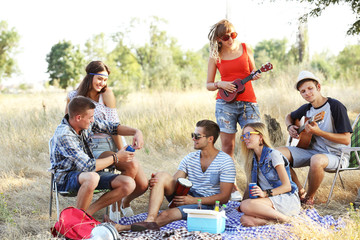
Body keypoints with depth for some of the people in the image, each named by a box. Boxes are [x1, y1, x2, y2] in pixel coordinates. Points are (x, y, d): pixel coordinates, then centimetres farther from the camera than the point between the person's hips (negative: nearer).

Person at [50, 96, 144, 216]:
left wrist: (136, 132, -6)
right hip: (66, 178, -8)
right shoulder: (64, 135, -26)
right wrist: (116, 158, -19)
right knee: (92, 178, -43)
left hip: (90, 173, 8)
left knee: (129, 184, -12)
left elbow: (111, 127, 11)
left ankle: (87, 212, -7)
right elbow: (87, 166, -29)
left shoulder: (87, 123, -4)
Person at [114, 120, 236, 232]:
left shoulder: (225, 162, -8)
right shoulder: (190, 158, 10)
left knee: (168, 214, -32)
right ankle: (150, 221, -38)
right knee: (162, 176, -21)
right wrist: (156, 183, -20)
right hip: (187, 196, 6)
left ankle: (127, 227, -32)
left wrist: (194, 200, -19)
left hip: (206, 204, -6)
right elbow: (173, 182, 4)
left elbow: (224, 197, -12)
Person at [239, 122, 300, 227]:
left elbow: (287, 186, -10)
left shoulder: (273, 155, -5)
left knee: (247, 205, -34)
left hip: (288, 199, -6)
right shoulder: (252, 159, 17)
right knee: (245, 219, -27)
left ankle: (283, 217, -19)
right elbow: (251, 186, 20)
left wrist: (265, 193, -21)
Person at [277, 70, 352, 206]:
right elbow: (289, 116, 31)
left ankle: (310, 197, -13)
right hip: (310, 150, 7)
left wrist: (318, 132, -26)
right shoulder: (307, 108, 7)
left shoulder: (335, 106, -13)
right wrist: (290, 127, 7)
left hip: (332, 154, -6)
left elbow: (346, 140, -17)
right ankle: (300, 192, 0)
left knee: (317, 160, -41)